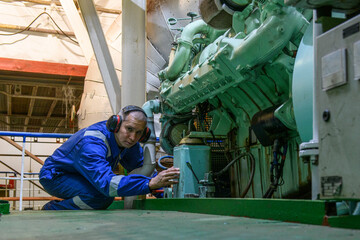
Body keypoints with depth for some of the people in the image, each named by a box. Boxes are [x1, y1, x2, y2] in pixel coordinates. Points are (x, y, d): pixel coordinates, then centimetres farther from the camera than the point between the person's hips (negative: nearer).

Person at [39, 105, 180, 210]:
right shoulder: (92, 143, -37)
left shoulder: (128, 141, -11)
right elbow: (106, 183, -49)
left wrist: (162, 191, -14)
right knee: (100, 195, -30)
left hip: (78, 176, 9)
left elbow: (141, 169, 2)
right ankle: (52, 210, -9)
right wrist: (151, 183, -58)